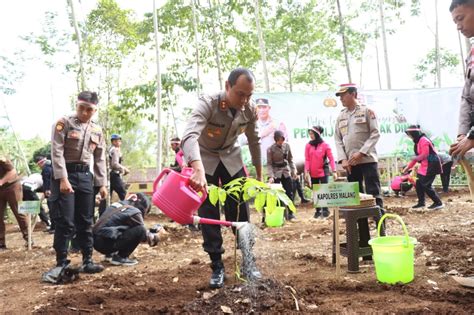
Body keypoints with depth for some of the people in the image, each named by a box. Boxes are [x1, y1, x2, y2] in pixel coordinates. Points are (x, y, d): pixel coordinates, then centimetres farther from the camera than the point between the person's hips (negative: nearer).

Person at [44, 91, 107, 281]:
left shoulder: (97, 131, 10)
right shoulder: (64, 124, -5)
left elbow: (100, 159, 14)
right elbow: (57, 153, -11)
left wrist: (102, 183, 8)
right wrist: (63, 179, -20)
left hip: (85, 176, 5)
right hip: (65, 174, -5)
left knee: (85, 221, 8)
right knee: (65, 221, -6)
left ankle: (87, 261, 16)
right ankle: (61, 263, 5)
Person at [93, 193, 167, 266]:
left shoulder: (119, 204, 17)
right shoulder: (134, 212, -7)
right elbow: (146, 237, 2)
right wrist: (157, 236, 21)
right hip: (105, 243, -9)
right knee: (140, 230, -11)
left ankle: (110, 254, 19)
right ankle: (119, 258, -3)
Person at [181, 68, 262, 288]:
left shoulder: (249, 110, -16)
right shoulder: (207, 104, -31)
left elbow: (254, 141, 2)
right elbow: (189, 136, -48)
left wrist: (259, 174, 7)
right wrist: (198, 171, -64)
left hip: (231, 159, 3)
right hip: (204, 159, -3)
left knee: (240, 212, 0)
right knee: (208, 214, -5)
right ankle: (217, 267, 6)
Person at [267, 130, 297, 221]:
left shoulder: (287, 146, 1)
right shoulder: (270, 149, -10)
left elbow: (290, 159, 10)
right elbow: (269, 164, -11)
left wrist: (293, 170, 4)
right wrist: (271, 176, -20)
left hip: (286, 173, 4)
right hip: (276, 173, -4)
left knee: (289, 193, 4)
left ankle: (290, 214, 12)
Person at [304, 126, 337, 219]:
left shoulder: (325, 145, -5)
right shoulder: (308, 145, 3)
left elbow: (331, 158, -7)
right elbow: (307, 159, 1)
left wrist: (334, 170, -15)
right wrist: (307, 171, -9)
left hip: (323, 172, -3)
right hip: (313, 173, 3)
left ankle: (325, 210, 2)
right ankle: (318, 210, 17)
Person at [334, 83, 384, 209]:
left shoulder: (367, 111, 2)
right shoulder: (340, 116, 14)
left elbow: (375, 134, -6)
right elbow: (338, 139, 10)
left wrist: (361, 153, -15)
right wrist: (343, 159, -3)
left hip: (367, 159, -4)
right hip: (350, 162, 5)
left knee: (374, 194, -5)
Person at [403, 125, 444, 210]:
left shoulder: (423, 140, -17)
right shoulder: (418, 142, 14)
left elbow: (425, 155, -24)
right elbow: (417, 156, 18)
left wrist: (416, 158, -8)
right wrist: (408, 167, 16)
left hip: (431, 165, -10)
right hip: (425, 165, 10)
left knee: (426, 185, -10)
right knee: (418, 183, 12)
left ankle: (438, 203, -2)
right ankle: (421, 202, 23)